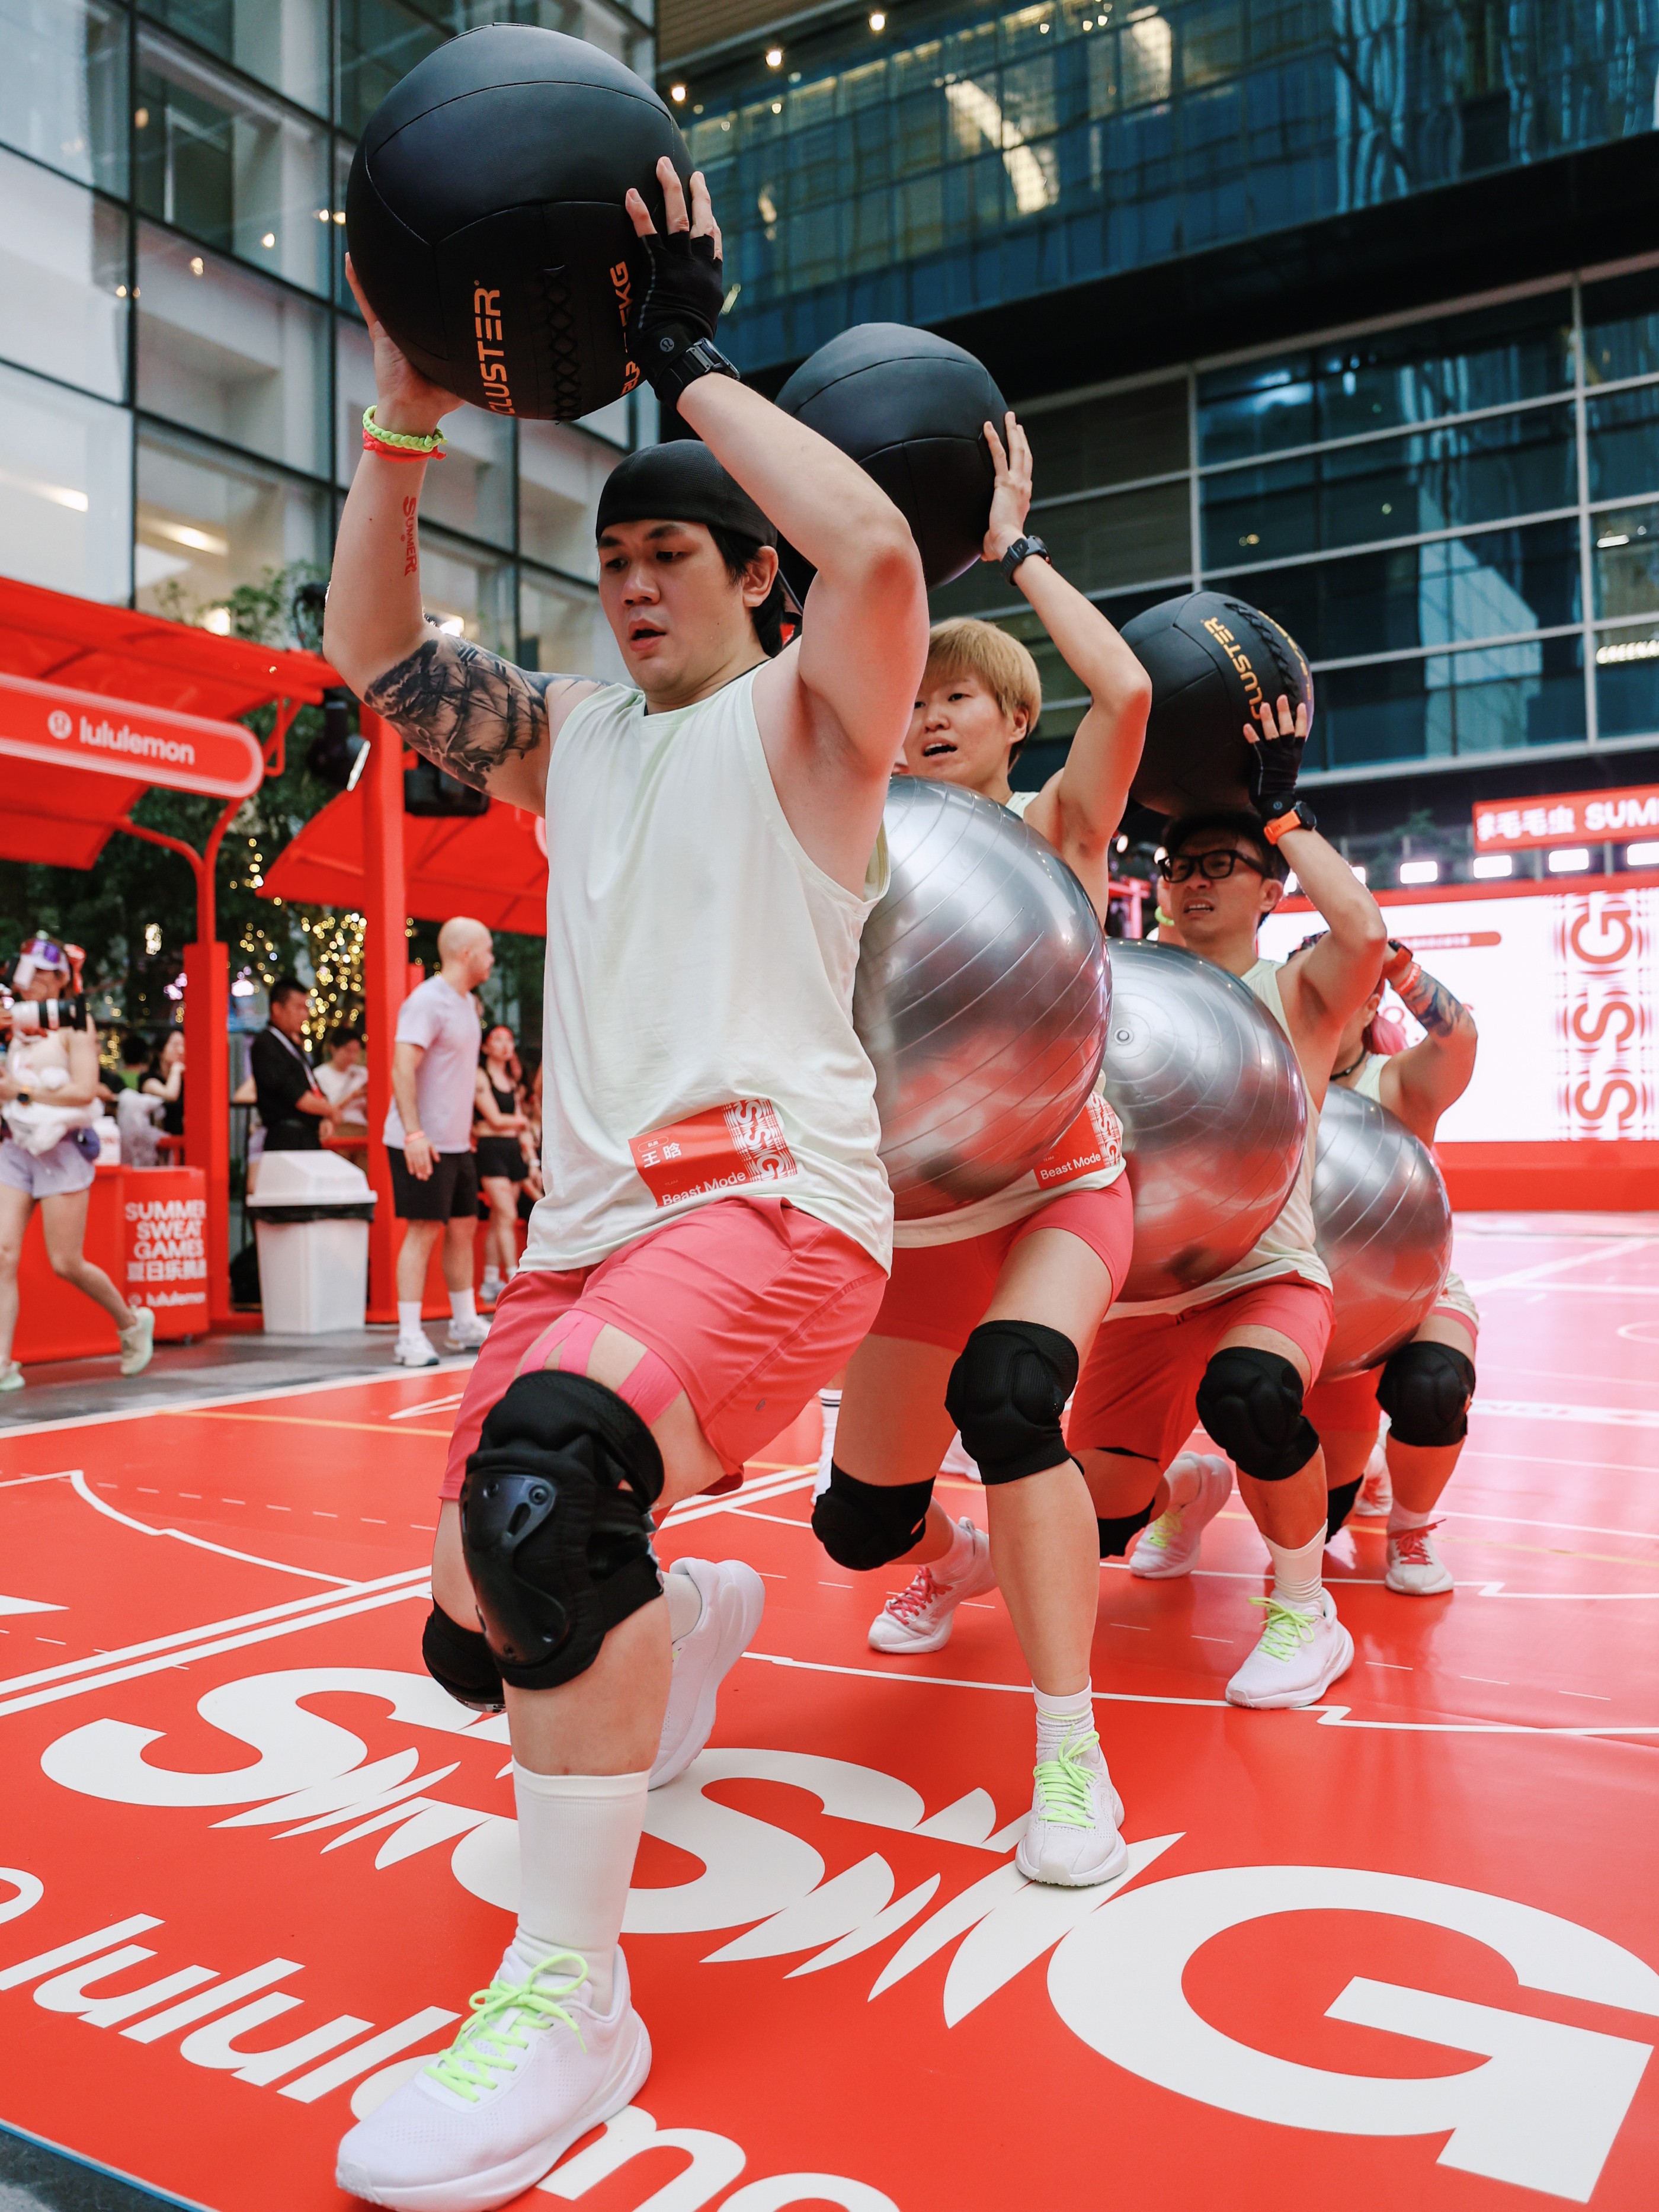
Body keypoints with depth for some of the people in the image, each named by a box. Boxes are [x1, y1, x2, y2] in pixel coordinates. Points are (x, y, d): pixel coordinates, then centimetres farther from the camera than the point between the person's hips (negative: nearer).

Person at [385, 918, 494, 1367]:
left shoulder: (467, 1002, 15)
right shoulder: (428, 1001, -14)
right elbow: (403, 1068, -22)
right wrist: (413, 1132, -29)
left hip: (455, 1141, 9)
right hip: (423, 1142, -9)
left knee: (464, 1227, 13)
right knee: (424, 1230, -8)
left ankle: (465, 1326, 24)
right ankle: (409, 1336, -3)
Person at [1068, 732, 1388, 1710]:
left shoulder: (1297, 997, 0)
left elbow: (1363, 929, -20)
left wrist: (1281, 804, -11)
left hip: (1268, 1280, -4)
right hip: (1144, 1295, 4)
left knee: (1247, 1393, -37)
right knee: (1091, 1522, -2)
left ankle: (1306, 1612, -9)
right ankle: (1190, 1487, 37)